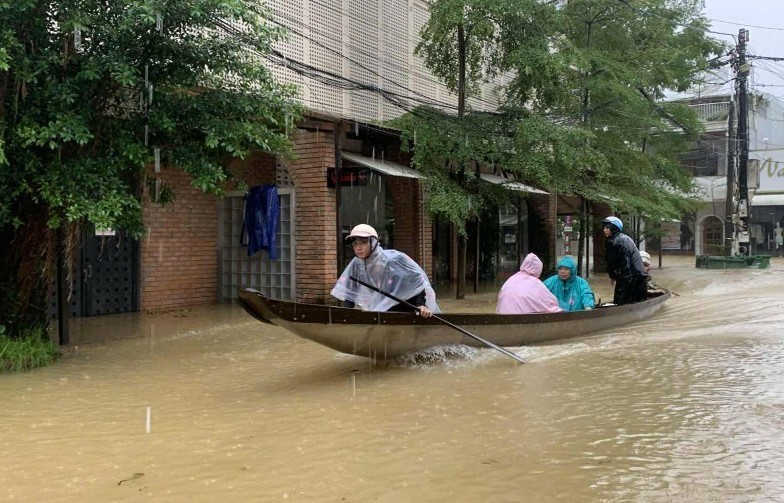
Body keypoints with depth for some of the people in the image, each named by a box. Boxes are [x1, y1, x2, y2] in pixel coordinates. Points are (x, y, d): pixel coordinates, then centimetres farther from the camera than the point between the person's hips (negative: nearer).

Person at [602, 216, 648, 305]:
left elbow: (611, 262, -2)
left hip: (627, 277, -8)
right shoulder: (626, 238, 20)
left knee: (620, 304, -4)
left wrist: (612, 276, 17)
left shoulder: (611, 241, -5)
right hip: (641, 274, 8)